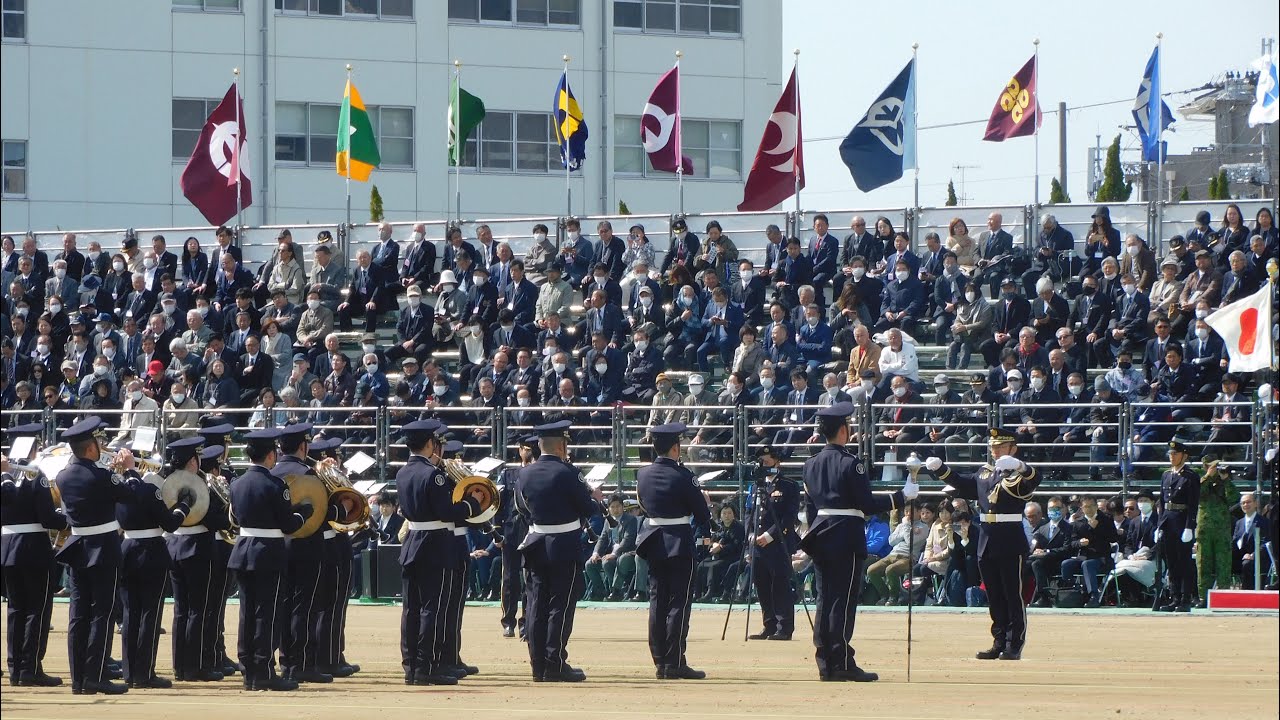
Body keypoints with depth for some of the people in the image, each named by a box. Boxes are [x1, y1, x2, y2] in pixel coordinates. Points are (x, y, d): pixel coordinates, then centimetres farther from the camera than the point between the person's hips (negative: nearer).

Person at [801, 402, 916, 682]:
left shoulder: (812, 464, 10)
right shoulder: (851, 463, -12)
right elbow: (867, 504, -14)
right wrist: (902, 496, -6)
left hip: (821, 538, 7)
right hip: (847, 538, -7)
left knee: (825, 598, 8)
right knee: (844, 600, -5)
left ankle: (825, 664, 9)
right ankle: (841, 664, -6)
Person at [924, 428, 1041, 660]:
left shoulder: (1019, 474, -7)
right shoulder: (984, 472, 14)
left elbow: (1034, 480, -28)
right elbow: (962, 483, 24)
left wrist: (1020, 467, -48)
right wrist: (939, 468, 11)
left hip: (1011, 542, -7)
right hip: (987, 540, 7)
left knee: (1014, 595, -2)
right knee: (994, 597, 12)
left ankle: (1014, 646, 0)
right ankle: (999, 642, 18)